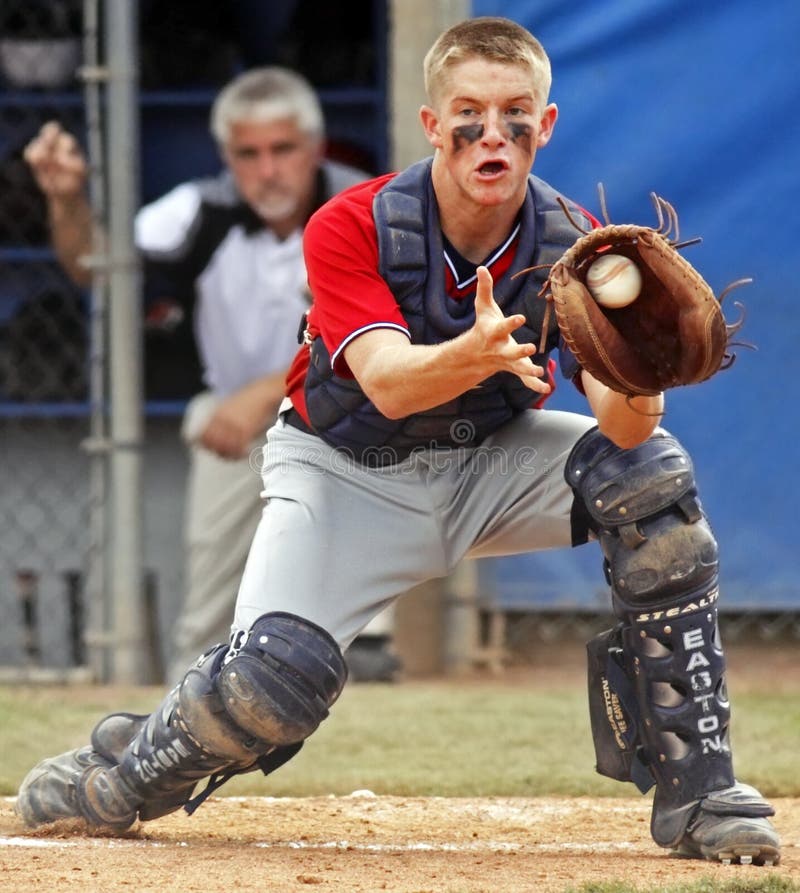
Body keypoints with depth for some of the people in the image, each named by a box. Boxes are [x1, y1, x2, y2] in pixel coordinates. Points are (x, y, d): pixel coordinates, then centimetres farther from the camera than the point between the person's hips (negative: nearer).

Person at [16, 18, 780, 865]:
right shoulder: (350, 229, -23)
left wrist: (638, 383, -52)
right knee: (274, 676, -25)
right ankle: (120, 778, 10)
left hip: (494, 460, 2)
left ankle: (696, 790, -17)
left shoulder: (573, 244, -18)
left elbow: (623, 427, -28)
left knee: (652, 475, -25)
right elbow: (385, 383, -38)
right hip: (352, 469, -2)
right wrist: (471, 356, -60)